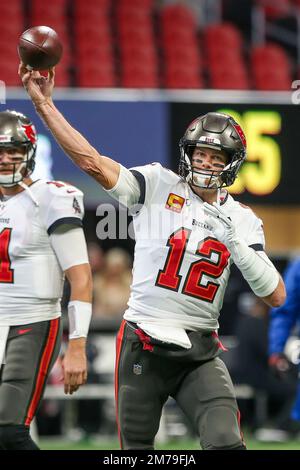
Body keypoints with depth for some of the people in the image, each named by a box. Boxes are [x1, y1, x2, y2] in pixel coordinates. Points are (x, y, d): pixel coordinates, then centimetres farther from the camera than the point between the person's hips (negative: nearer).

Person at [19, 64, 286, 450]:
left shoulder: (241, 221, 6)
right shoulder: (158, 186, 0)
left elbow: (275, 296, 0)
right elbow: (93, 163, -11)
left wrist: (236, 244, -13)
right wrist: (43, 104, -18)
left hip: (200, 354, 1)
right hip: (143, 345, -1)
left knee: (225, 444, -16)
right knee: (137, 448, 8)